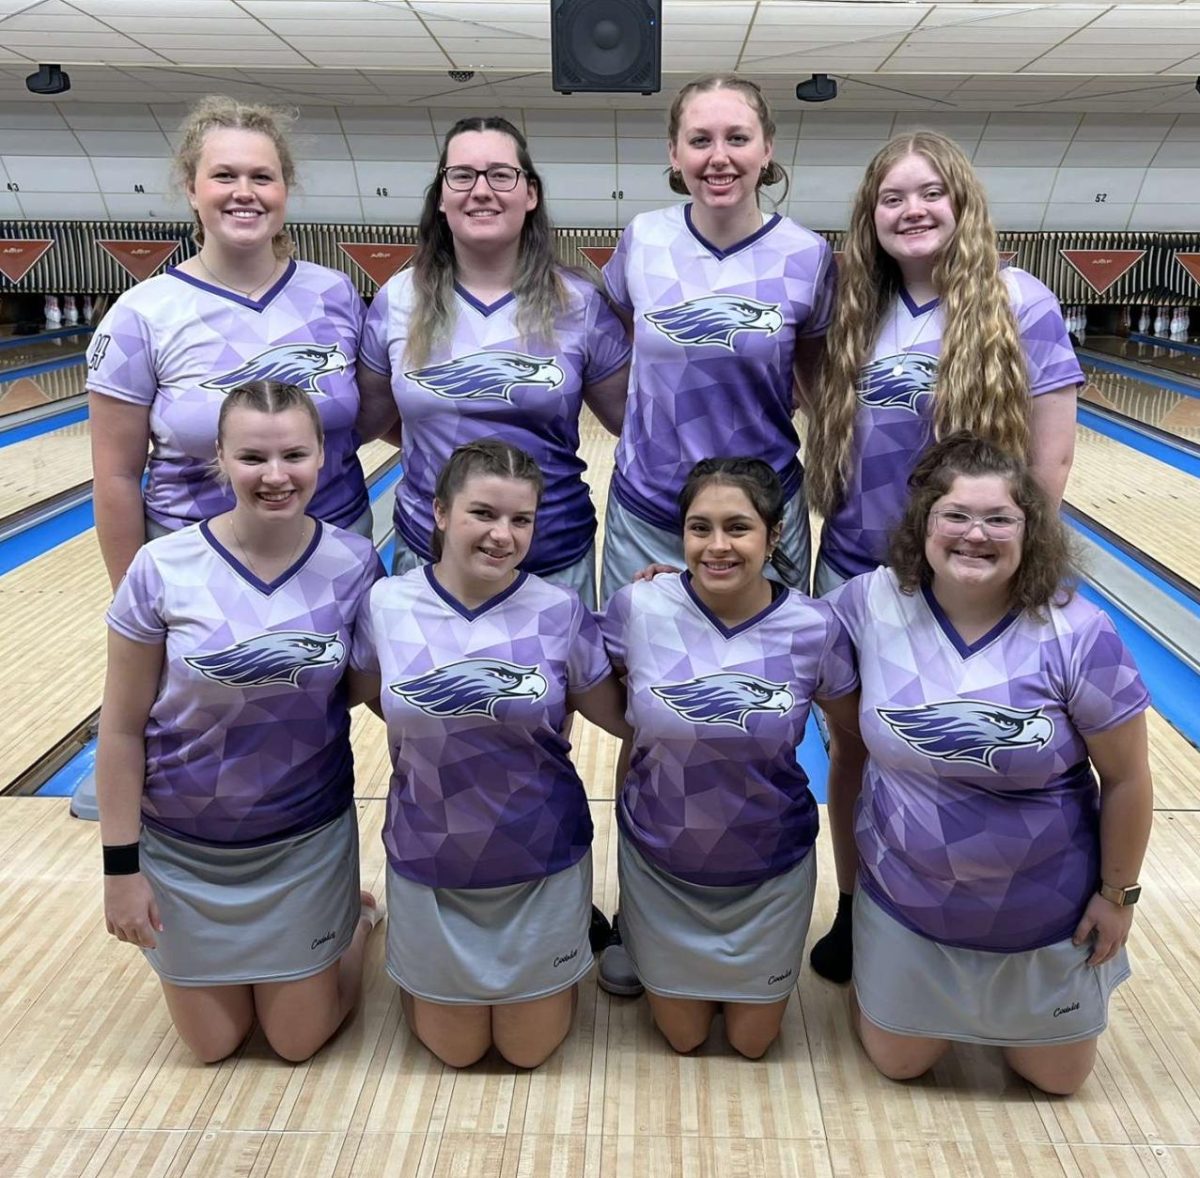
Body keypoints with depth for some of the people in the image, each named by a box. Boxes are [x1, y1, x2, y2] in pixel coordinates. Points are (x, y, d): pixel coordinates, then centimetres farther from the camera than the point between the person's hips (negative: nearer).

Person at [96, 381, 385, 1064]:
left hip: (308, 840, 0)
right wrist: (121, 865, -6)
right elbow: (122, 728, -9)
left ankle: (351, 916, 42)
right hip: (182, 847, 0)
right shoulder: (163, 570, -18)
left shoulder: (354, 566, -14)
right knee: (213, 1044, 17)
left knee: (300, 1040, 16)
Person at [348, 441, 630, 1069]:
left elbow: (625, 718, -6)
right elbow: (369, 694, 6)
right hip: (429, 867, 1)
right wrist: (442, 739, -4)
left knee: (530, 1048, 16)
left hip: (541, 865, 0)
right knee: (453, 1050, 18)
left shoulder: (559, 612, -15)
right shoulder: (386, 604, -13)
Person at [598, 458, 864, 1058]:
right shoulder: (639, 608, -20)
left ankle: (745, 981, 48)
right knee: (684, 1037, 18)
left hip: (770, 871, 0)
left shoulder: (813, 627, -19)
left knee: (752, 1041, 18)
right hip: (660, 865, 0)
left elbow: (851, 734, -1)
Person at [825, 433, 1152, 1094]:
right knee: (896, 1062, 19)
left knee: (1056, 1078, 21)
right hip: (907, 901, 1)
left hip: (1045, 912, -1)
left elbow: (1126, 778, -11)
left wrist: (1118, 893, -4)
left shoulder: (1078, 636, -23)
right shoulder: (872, 604, -17)